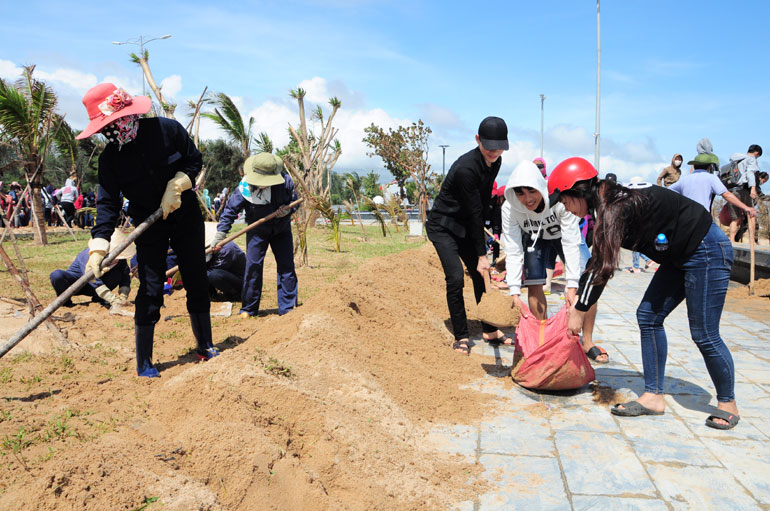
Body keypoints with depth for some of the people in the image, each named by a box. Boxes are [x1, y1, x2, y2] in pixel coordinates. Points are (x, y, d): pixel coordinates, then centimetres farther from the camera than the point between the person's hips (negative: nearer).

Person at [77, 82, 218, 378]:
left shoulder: (168, 129, -14)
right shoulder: (110, 158, -12)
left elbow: (195, 161, -2)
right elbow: (108, 204, -15)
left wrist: (175, 187, -19)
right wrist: (98, 248, -26)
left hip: (186, 216, 1)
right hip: (149, 226, -1)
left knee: (197, 282, 8)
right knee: (150, 290, -6)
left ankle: (205, 347, 24)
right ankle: (144, 362, 7)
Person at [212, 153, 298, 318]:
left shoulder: (285, 181, -17)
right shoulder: (245, 186, -20)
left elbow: (295, 201, 0)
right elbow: (231, 209, -10)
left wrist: (288, 209, -23)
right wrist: (221, 232, -15)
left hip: (282, 229, 1)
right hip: (257, 230, -1)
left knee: (287, 266, 0)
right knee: (253, 267, -7)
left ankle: (288, 307, 11)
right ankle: (248, 309, 7)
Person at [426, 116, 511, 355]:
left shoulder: (494, 162, -3)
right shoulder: (466, 168, -29)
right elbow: (474, 212, -26)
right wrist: (481, 254, -22)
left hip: (465, 226, 8)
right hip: (443, 226, -8)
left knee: (481, 275, 8)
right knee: (455, 277, -16)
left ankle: (490, 330, 21)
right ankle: (461, 337, -3)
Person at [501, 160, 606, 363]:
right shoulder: (509, 208, -31)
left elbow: (571, 243, -34)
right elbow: (513, 252, -27)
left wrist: (572, 286, -38)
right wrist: (515, 293, -33)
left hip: (564, 233, -1)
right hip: (535, 238, 2)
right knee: (534, 284, -12)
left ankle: (587, 342, -3)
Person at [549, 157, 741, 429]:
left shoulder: (615, 207, -26)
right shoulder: (608, 203, 3)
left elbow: (604, 267, -26)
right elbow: (597, 260, 10)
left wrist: (580, 311, -17)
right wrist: (577, 299, 12)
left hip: (707, 251, -10)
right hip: (681, 256, 10)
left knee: (704, 334, -3)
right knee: (648, 316, 5)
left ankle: (728, 404, 18)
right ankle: (654, 396, 11)